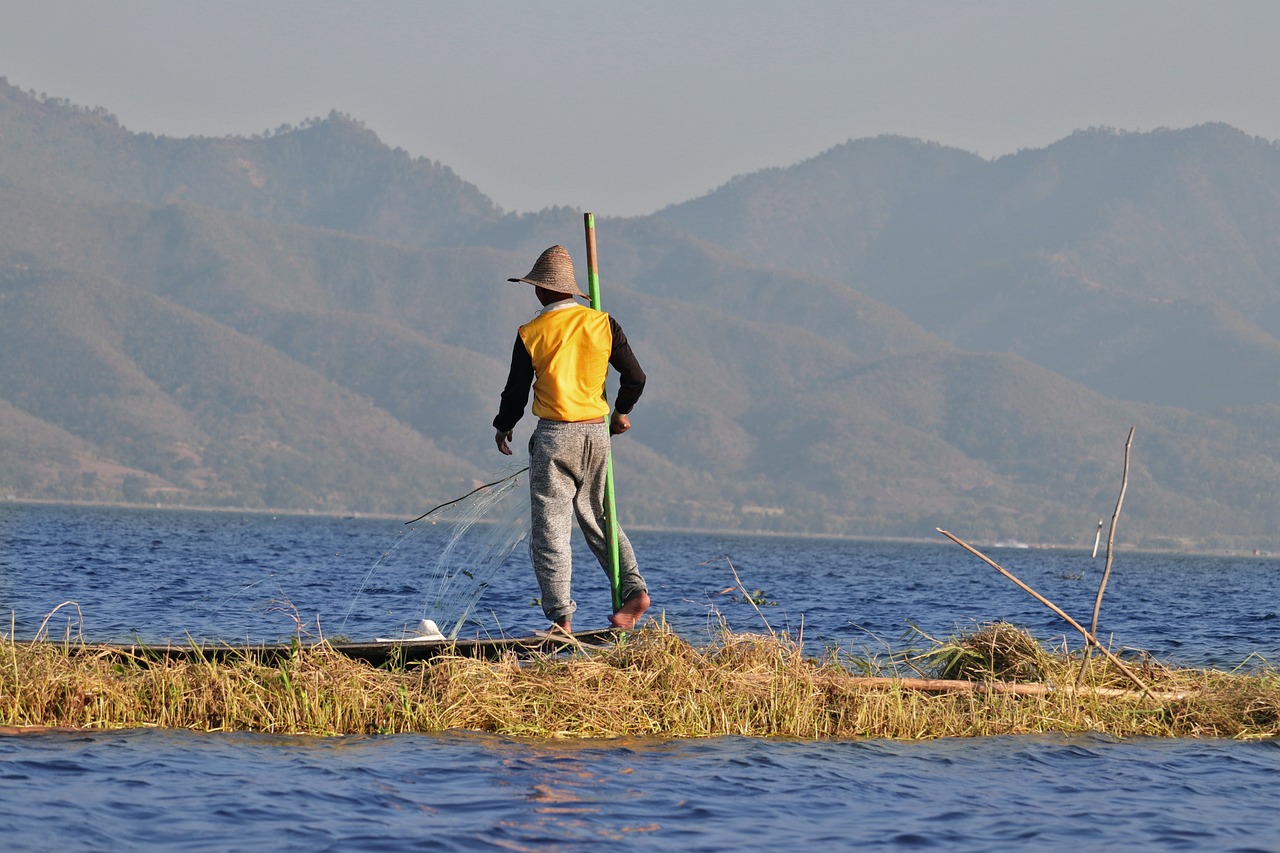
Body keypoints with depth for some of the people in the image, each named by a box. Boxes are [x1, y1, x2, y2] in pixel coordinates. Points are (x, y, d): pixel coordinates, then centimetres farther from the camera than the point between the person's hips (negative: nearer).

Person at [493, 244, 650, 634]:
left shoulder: (531, 334, -7)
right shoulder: (602, 324, 1)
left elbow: (517, 391, 0)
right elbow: (635, 376, 2)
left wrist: (503, 427, 20)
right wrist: (621, 412, 22)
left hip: (554, 436, -4)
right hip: (597, 432, 4)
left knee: (551, 528, 0)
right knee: (596, 515, 19)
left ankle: (561, 617, -6)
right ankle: (634, 588, 3)